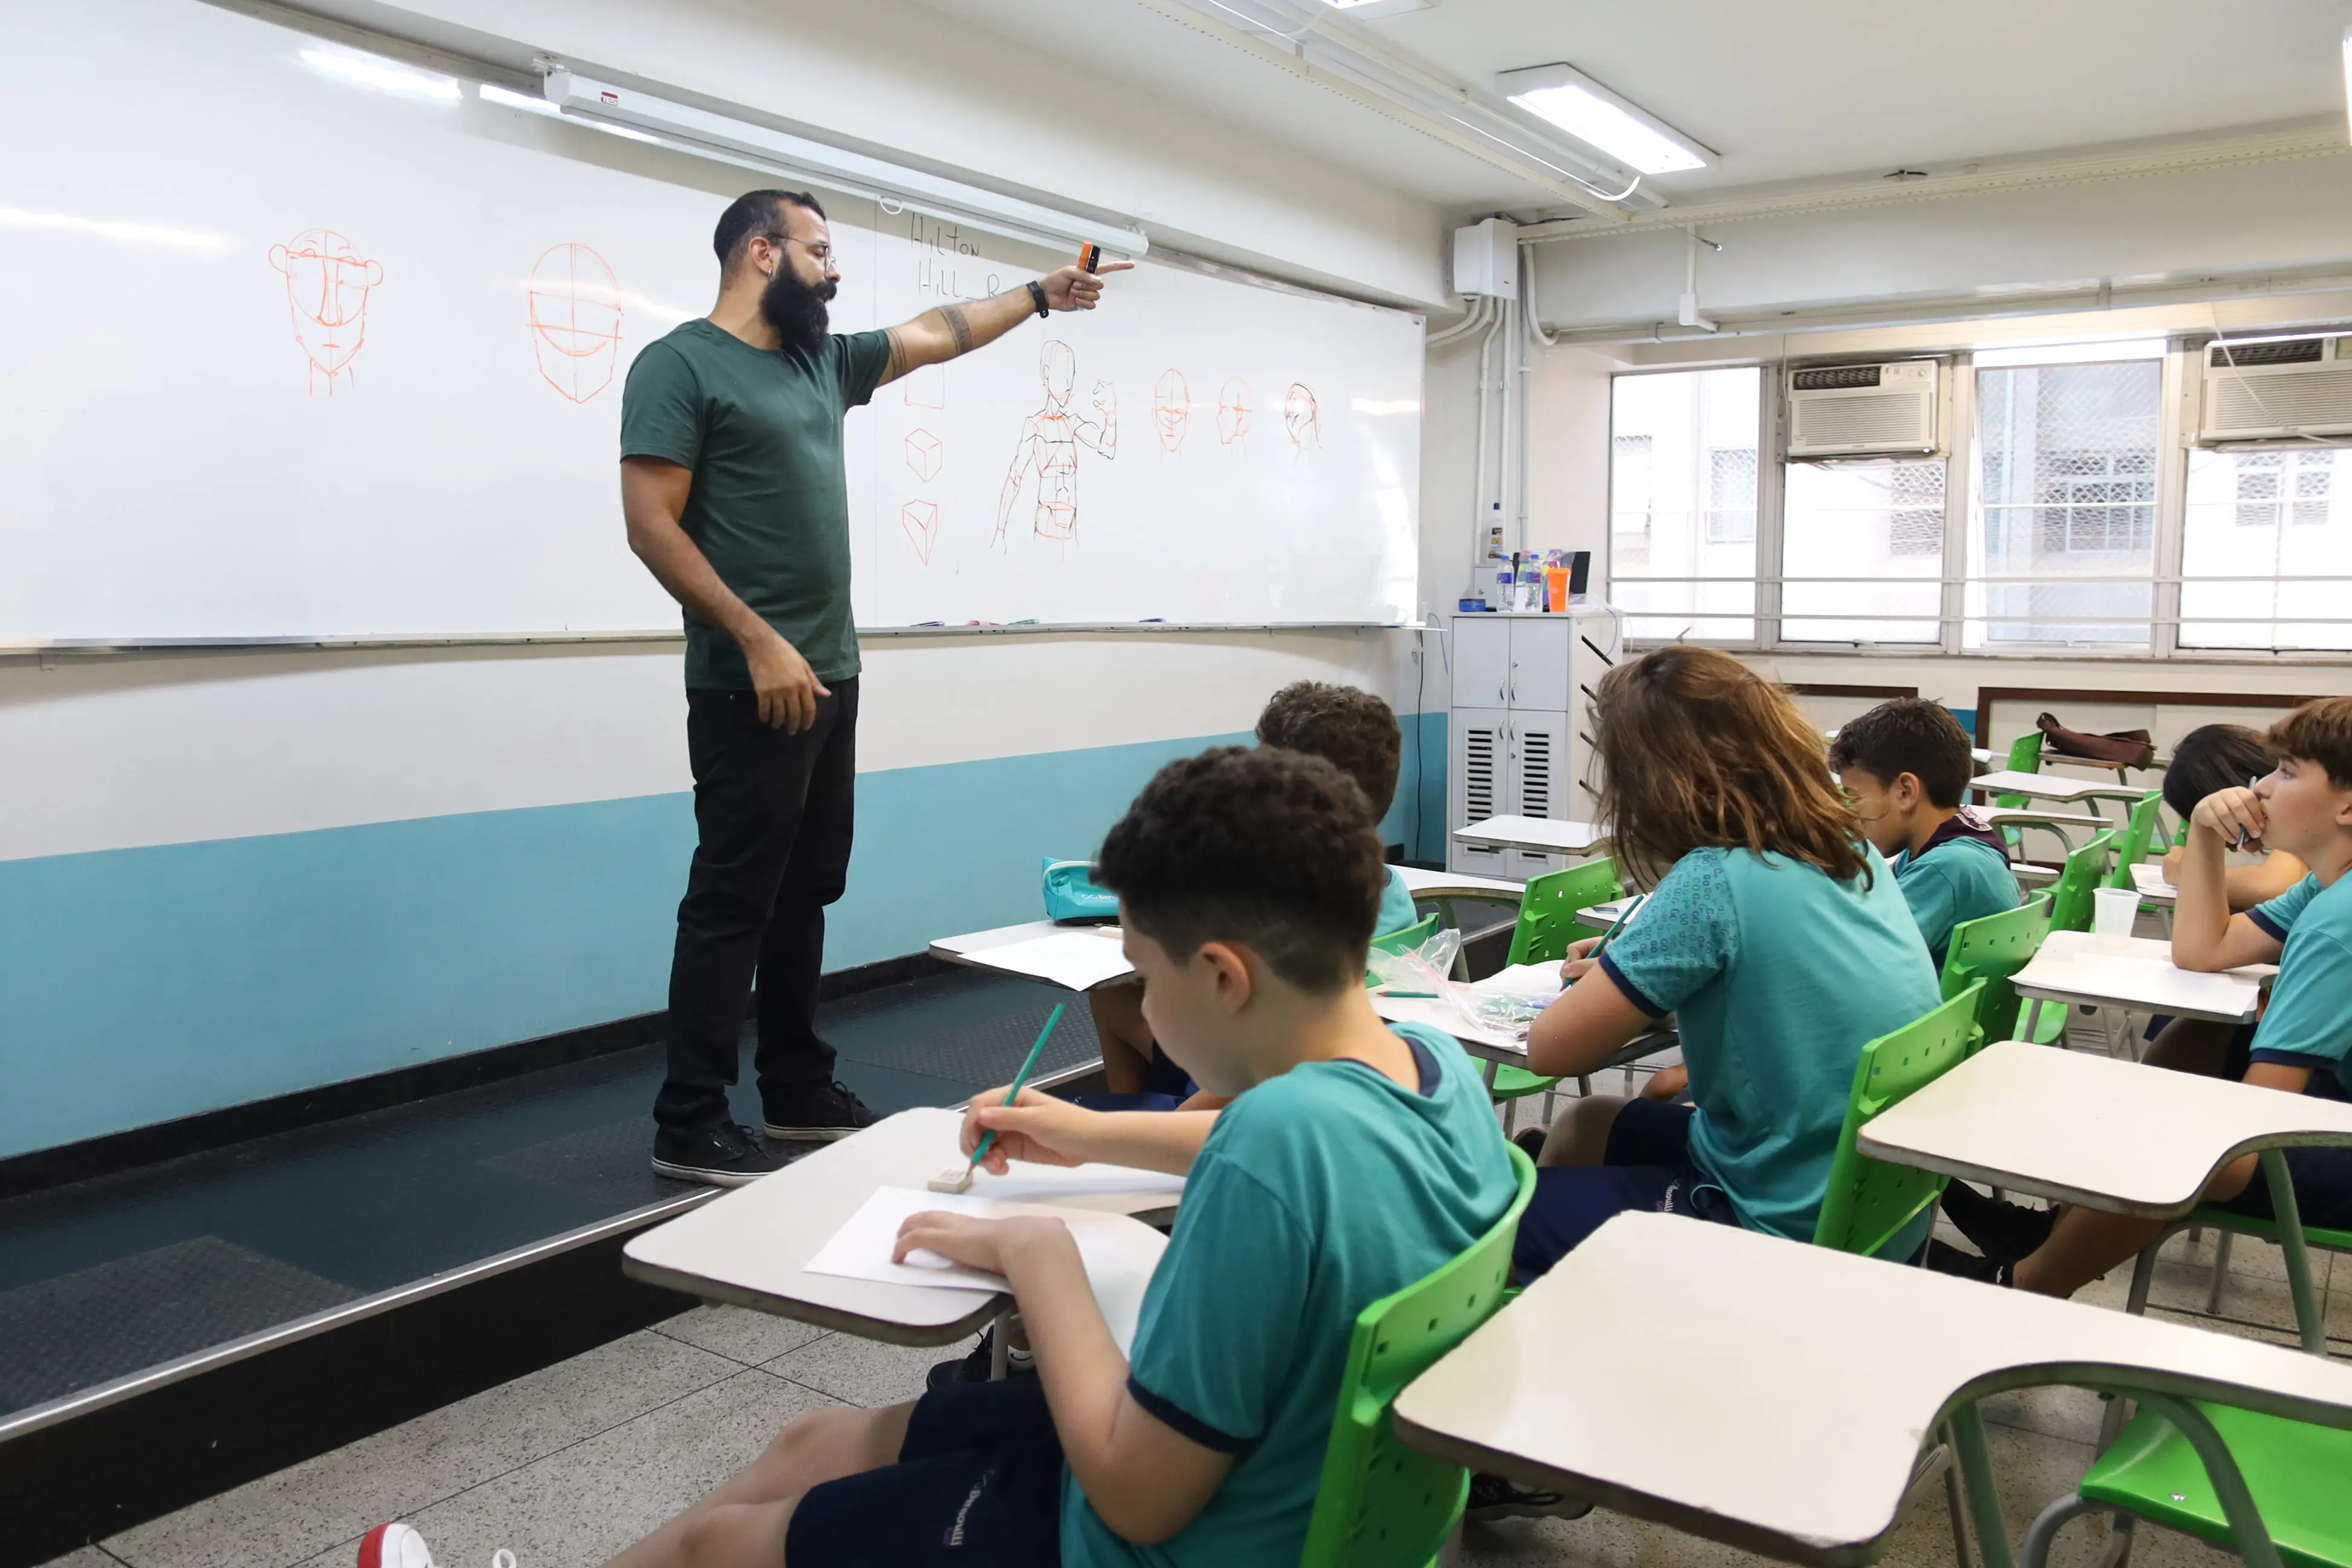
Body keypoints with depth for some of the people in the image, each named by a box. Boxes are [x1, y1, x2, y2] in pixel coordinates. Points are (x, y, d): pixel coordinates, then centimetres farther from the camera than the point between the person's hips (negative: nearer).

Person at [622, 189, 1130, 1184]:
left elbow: (936, 336, 30)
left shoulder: (822, 360, 16)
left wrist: (1040, 295, 33)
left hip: (829, 677, 8)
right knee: (731, 903, -5)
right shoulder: (681, 363, -7)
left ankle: (799, 1091, 25)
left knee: (805, 895, 14)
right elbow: (652, 525, -14)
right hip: (750, 684, -8)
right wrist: (759, 642, -19)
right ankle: (689, 1126, 4)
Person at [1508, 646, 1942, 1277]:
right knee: (1586, 1125, 25)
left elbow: (1551, 1049, -18)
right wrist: (1628, 967, 9)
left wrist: (1600, 983, 2)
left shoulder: (1713, 881, -23)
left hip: (1787, 1232, -8)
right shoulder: (1851, 847, 0)